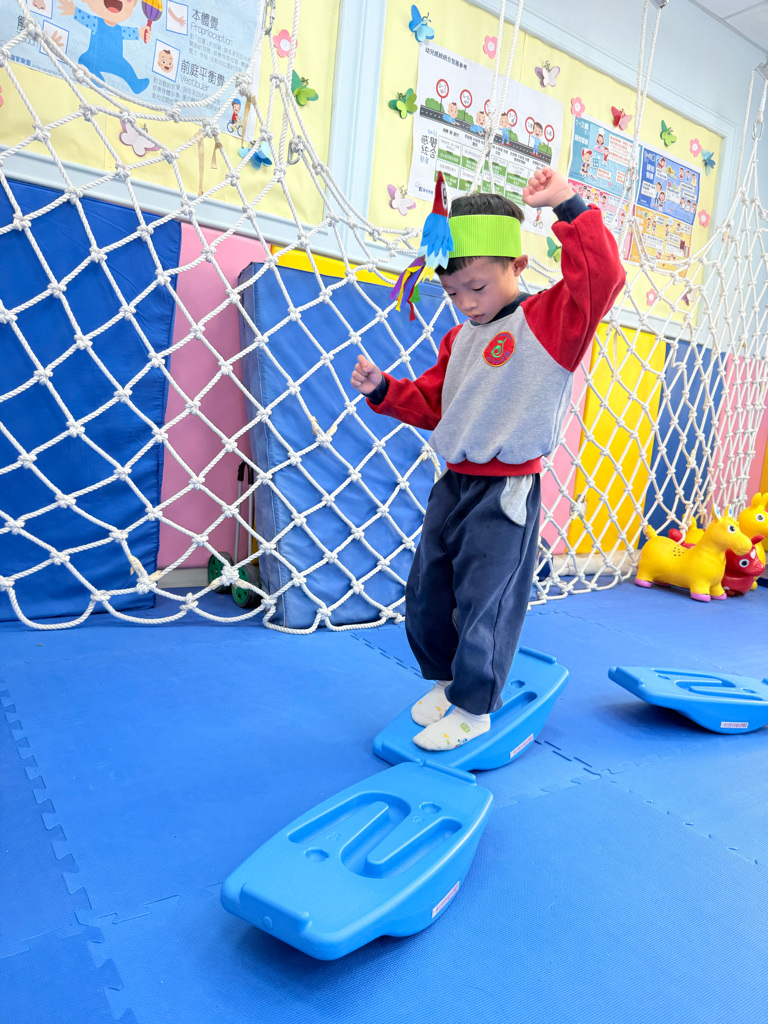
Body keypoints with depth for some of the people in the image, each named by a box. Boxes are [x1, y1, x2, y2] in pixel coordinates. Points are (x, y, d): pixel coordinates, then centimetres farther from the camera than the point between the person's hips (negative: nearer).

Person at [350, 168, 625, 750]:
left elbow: (602, 276, -26)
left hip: (506, 494, -8)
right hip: (453, 485, 8)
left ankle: (474, 709, 24)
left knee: (482, 606, 2)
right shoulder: (460, 340, 14)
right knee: (426, 595, 15)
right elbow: (430, 403, 20)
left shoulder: (547, 320, -9)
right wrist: (384, 390, 5)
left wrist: (568, 205, -24)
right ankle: (445, 679, 39)